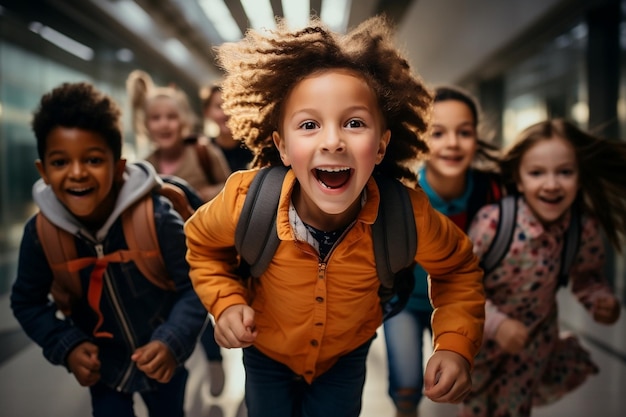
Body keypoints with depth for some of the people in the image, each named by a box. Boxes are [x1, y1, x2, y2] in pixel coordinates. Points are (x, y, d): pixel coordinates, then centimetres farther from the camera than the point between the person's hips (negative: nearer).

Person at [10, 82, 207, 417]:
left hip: (162, 360, 0)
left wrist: (172, 342, -34)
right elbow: (27, 301, -4)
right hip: (101, 365, 1)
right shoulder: (40, 232, -19)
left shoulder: (157, 217, -29)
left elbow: (193, 287, -20)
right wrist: (67, 347, -18)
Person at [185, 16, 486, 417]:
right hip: (266, 353, 1)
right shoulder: (247, 200, -32)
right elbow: (202, 245, -8)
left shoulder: (407, 214, -31)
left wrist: (456, 344, -23)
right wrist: (227, 301, -23)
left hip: (347, 355, 0)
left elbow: (458, 268, -10)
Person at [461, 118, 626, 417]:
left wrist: (601, 300, -18)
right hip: (481, 336, -2)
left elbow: (586, 275, 1)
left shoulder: (585, 227, -19)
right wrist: (497, 323, -31)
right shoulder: (493, 222, -32)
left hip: (534, 340, 3)